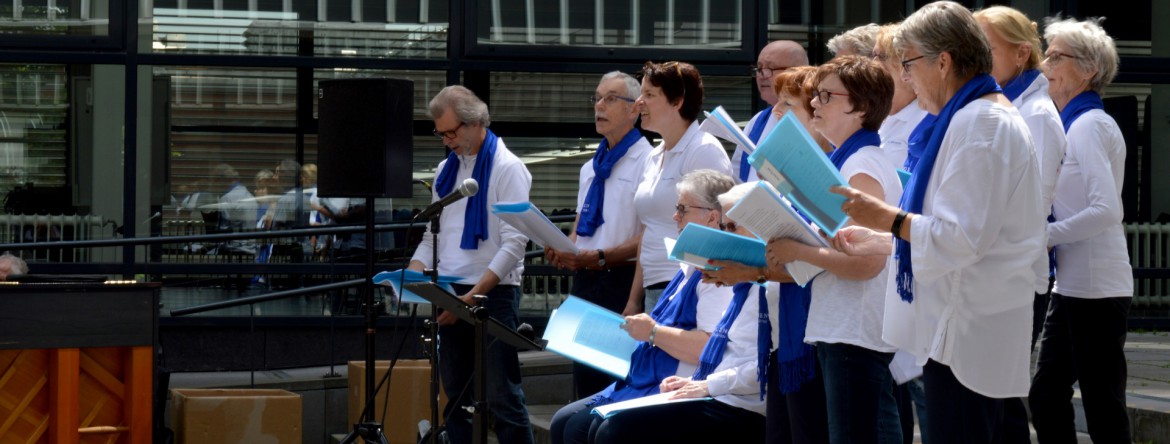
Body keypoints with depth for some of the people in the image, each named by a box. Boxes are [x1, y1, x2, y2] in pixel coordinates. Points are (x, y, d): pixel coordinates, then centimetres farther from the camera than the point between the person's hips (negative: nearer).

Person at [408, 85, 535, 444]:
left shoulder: (507, 168, -6)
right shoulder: (446, 170, 15)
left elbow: (514, 244, -13)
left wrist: (474, 295, -20)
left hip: (493, 293, -7)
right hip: (451, 294, 7)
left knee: (502, 397, -8)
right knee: (456, 397, 9)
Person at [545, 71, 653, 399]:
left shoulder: (647, 161, -6)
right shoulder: (591, 168, 20)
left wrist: (599, 257, -21)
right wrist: (565, 253, 3)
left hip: (622, 282, -8)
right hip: (585, 282, 8)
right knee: (585, 385, 8)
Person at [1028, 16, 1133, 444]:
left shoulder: (1090, 126, -13)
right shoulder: (1074, 124, 15)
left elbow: (1106, 211, -22)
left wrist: (1043, 235, -16)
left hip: (1095, 289, -10)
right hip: (1073, 286, 10)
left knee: (1103, 409, -3)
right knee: (1045, 397, 12)